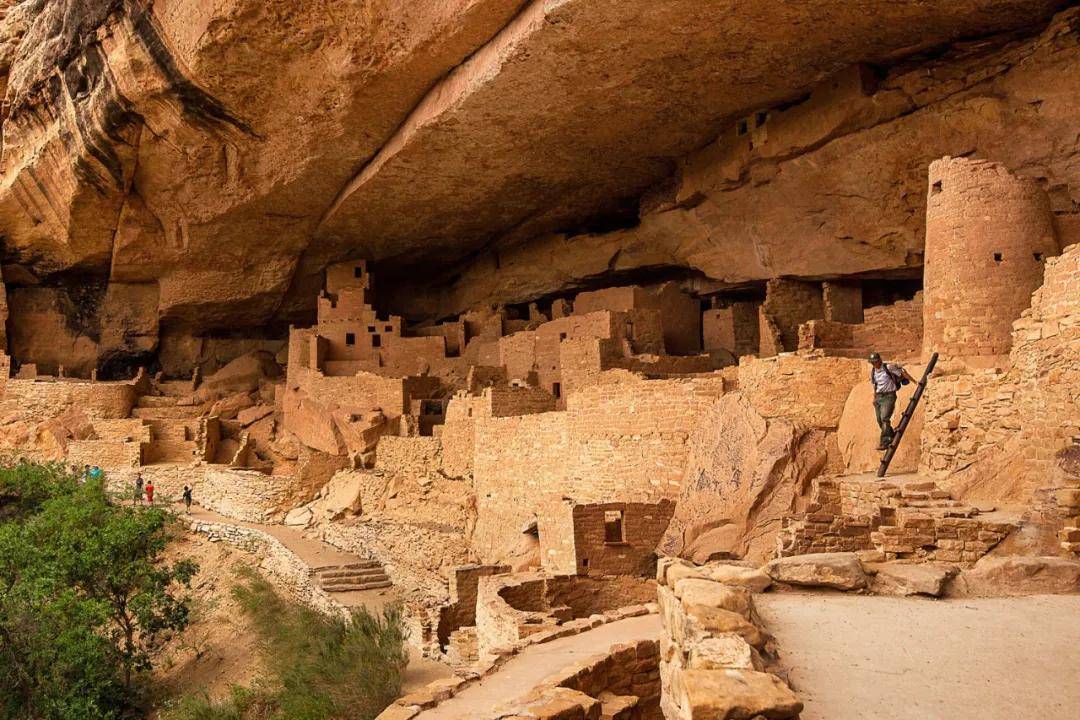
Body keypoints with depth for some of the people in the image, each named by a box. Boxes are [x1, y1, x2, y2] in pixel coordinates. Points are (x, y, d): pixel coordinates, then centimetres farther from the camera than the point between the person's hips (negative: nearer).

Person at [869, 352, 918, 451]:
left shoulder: (889, 367, -9)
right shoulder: (873, 371, 10)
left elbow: (903, 373, -5)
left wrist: (915, 382, -4)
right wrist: (874, 398, 20)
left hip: (889, 396, -7)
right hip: (878, 397, 7)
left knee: (884, 418, -20)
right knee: (880, 420, 8)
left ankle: (884, 442, -22)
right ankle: (892, 436, 31)